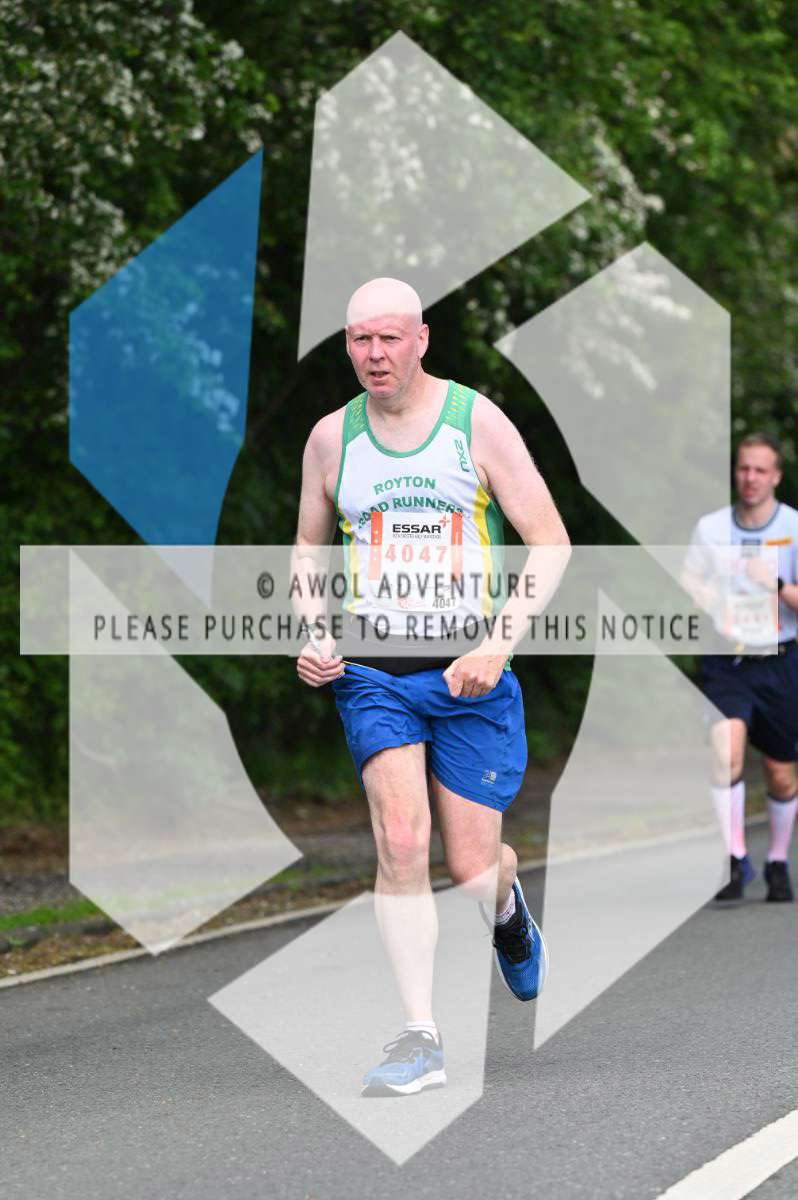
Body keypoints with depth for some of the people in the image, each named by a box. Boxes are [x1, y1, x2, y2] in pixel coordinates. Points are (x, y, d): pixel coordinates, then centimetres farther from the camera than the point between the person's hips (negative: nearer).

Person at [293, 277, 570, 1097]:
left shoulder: (478, 423, -4)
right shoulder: (331, 437, 5)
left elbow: (551, 545, -4)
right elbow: (310, 548, 20)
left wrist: (498, 644, -15)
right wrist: (313, 635, 2)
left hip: (470, 670, -1)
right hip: (372, 670, 1)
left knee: (470, 867, 2)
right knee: (399, 843, -17)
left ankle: (507, 902, 41)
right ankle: (420, 1039, -15)